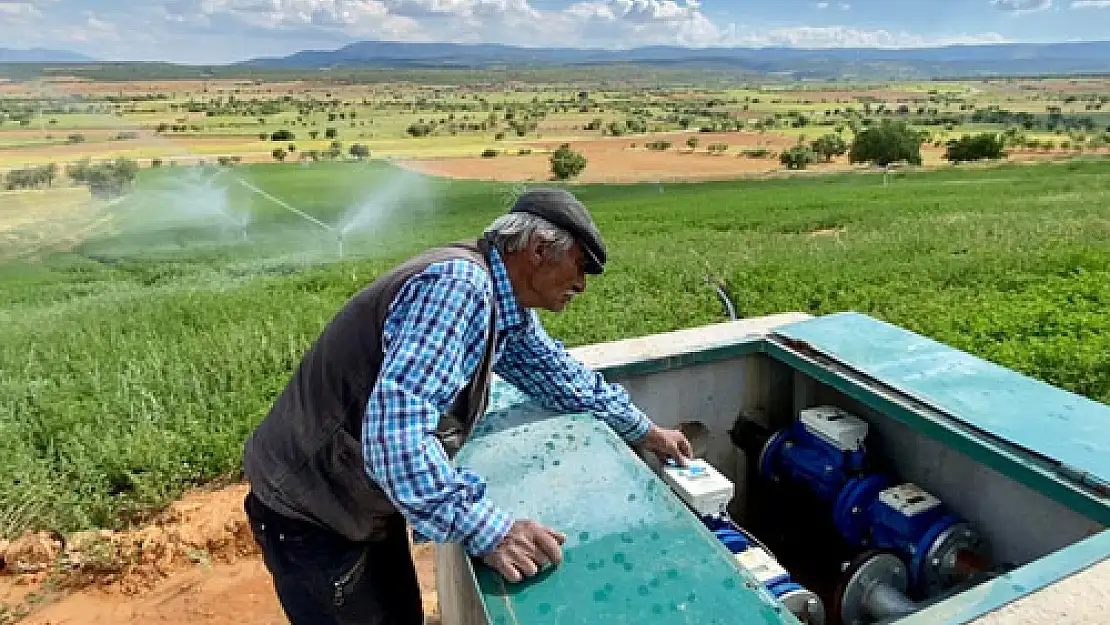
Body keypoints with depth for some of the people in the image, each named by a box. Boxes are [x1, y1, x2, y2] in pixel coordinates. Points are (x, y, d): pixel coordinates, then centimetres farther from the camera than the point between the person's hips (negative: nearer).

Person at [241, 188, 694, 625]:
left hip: (367, 500, 9)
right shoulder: (460, 285, -30)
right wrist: (486, 531, -39)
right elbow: (395, 424, -40)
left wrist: (642, 430, 21)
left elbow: (560, 375, 14)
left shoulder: (504, 304, 0)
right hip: (309, 509, -9)